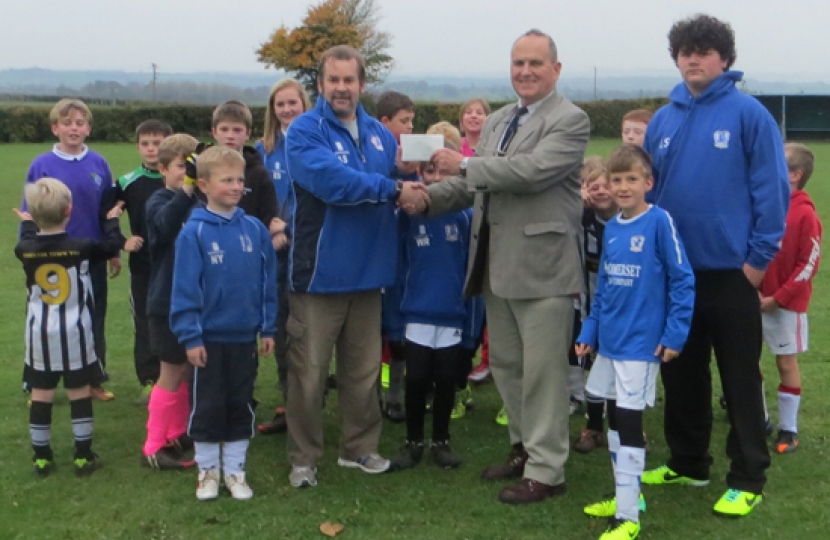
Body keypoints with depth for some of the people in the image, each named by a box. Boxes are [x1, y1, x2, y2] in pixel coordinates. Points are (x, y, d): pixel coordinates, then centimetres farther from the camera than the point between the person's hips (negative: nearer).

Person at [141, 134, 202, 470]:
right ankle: (153, 448, 10)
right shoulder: (160, 202, -12)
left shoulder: (198, 203, 7)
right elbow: (166, 224, -36)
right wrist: (186, 188, -44)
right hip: (169, 303, -6)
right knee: (172, 373, 0)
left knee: (187, 370, 15)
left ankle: (177, 434, 29)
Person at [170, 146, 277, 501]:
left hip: (245, 338, 3)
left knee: (241, 407, 13)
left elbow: (268, 282, 4)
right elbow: (185, 289, -11)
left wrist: (268, 328, 4)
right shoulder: (194, 232, -12)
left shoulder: (255, 229, -2)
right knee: (206, 407, 10)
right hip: (209, 338, -3)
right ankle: (208, 471, 26)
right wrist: (190, 336, -12)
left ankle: (235, 471, 28)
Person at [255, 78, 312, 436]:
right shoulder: (263, 150, 10)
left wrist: (290, 229, -13)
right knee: (281, 330, 9)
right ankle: (289, 404, 20)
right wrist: (270, 226, -7)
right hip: (275, 252, 4)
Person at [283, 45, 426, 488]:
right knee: (309, 372, 2)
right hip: (319, 271, -5)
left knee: (363, 370, 14)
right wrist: (392, 189, -19)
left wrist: (411, 177, -3)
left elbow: (401, 182, 20)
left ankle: (359, 448, 29)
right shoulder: (304, 132, -8)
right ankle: (303, 458, 15)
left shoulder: (379, 134, 11)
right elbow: (333, 181, -23)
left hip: (368, 270, 5)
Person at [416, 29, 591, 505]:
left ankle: (546, 470, 11)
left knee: (542, 372, -1)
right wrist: (428, 198, -2)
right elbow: (475, 184, 15)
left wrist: (465, 164, -17)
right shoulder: (497, 122, 17)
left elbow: (533, 171, -22)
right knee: (506, 365, 17)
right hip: (496, 265, 8)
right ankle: (524, 447, 34)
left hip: (542, 266, -8)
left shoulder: (571, 120, -7)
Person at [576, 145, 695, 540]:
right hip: (608, 342, 7)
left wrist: (675, 335, -15)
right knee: (614, 419, 15)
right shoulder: (611, 228, 7)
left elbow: (683, 280, -12)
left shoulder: (659, 221, -12)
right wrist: (589, 331, 11)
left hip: (640, 343, -7)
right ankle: (626, 495, 30)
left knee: (629, 422, -6)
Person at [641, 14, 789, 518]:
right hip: (673, 271, 5)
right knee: (681, 375, 15)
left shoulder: (749, 114, -8)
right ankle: (688, 463, 31)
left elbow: (772, 189, -10)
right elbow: (647, 189, 13)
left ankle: (748, 479, 15)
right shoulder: (663, 120, 7)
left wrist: (759, 257, -12)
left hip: (731, 270, -5)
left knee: (740, 380, 5)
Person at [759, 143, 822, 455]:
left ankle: (788, 431, 16)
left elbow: (809, 264, -13)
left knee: (786, 362, 4)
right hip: (754, 298, 5)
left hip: (786, 303, -5)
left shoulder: (804, 214, -13)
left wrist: (778, 298, -15)